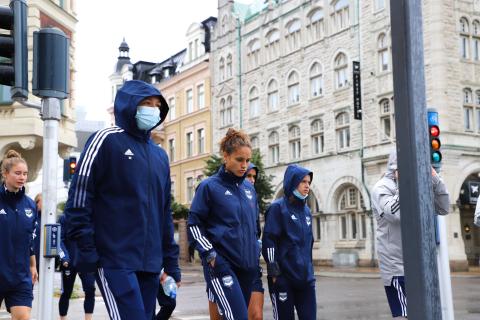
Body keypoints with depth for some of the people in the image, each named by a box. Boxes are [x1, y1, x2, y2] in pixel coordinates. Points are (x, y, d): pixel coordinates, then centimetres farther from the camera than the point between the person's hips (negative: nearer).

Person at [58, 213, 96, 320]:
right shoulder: (64, 218, 0)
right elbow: (59, 239, -5)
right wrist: (64, 257, -17)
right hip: (69, 262, -2)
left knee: (90, 290, -11)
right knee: (66, 293, 8)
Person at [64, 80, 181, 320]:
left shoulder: (160, 155, 18)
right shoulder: (107, 140, -3)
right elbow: (78, 197, -9)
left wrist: (171, 262, 17)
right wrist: (85, 250, -15)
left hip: (150, 263, 7)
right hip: (114, 260, -7)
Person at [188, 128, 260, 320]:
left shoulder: (249, 188, 14)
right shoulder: (209, 186, -4)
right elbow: (194, 225, -5)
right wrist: (210, 255, -13)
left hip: (248, 266, 7)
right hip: (221, 265, -6)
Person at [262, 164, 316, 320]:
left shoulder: (306, 210, 15)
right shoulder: (278, 207, -5)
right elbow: (268, 241, -11)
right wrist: (274, 272, -15)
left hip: (306, 278, 6)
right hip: (283, 278, -6)